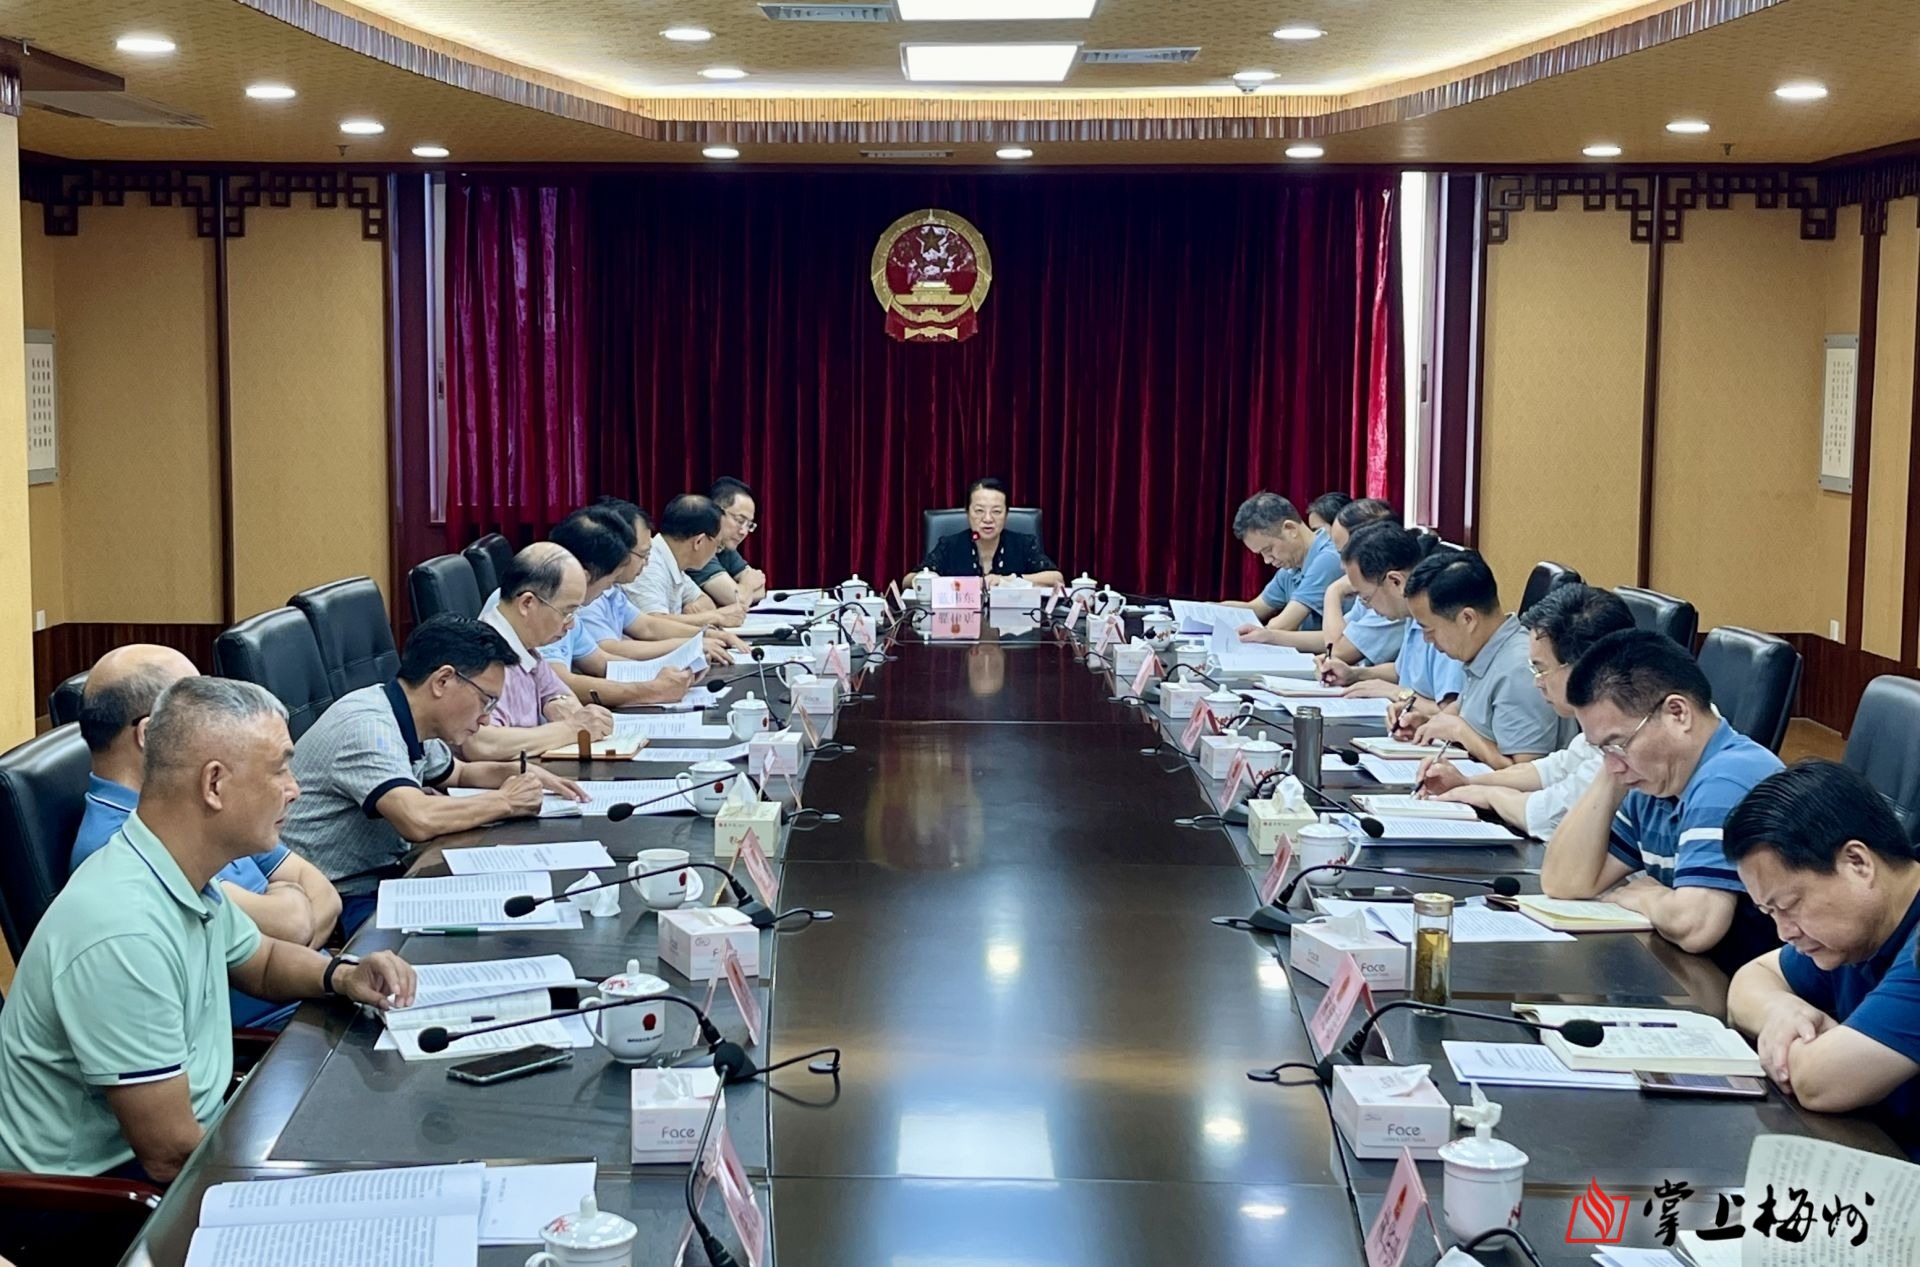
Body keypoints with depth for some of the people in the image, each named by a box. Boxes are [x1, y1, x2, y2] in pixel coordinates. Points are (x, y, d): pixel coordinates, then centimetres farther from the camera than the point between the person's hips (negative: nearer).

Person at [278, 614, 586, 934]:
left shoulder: (406, 722, 8)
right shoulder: (368, 728, -21)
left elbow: (456, 772, 29)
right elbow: (418, 820, -36)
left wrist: (523, 773, 9)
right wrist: (505, 801, -20)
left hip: (382, 878, 10)